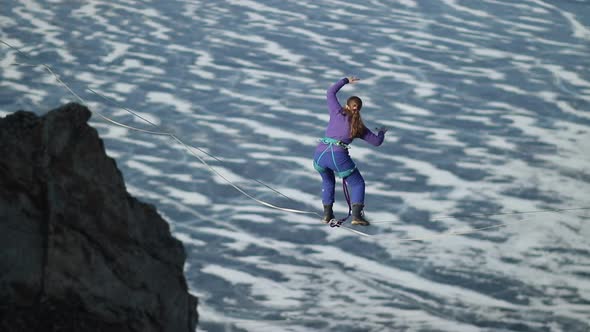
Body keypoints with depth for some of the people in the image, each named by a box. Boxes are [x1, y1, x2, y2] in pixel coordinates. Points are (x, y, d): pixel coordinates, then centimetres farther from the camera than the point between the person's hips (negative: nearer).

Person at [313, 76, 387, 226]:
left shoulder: (337, 112, 14)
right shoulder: (359, 127, 15)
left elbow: (330, 93, 28)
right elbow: (377, 141, 23)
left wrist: (346, 81, 35)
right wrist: (382, 132, 44)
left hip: (320, 155, 2)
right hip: (339, 157, -2)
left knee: (328, 181, 31)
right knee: (357, 184, 16)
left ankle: (327, 214, 25)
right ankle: (357, 215, -2)